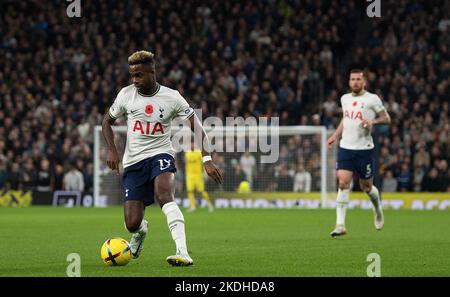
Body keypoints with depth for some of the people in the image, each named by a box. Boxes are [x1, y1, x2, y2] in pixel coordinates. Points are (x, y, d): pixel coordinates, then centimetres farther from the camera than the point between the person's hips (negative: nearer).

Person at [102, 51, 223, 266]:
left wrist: (207, 159, -17)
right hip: (133, 161, 2)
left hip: (160, 154, -2)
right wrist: (111, 150, -2)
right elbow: (107, 121, 15)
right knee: (132, 224, -7)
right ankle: (141, 231, 35)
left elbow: (196, 127, -4)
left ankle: (182, 252, -42)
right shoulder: (126, 94, 0)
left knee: (163, 194, -36)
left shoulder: (171, 97, -6)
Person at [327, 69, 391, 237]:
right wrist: (335, 136, 19)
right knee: (343, 183, -11)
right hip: (345, 147, 3)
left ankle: (377, 208, 41)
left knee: (366, 187, 7)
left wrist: (373, 122, -17)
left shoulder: (372, 99, -4)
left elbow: (386, 118, 1)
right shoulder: (345, 99, 11)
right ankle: (340, 225, -13)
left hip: (364, 149, -3)